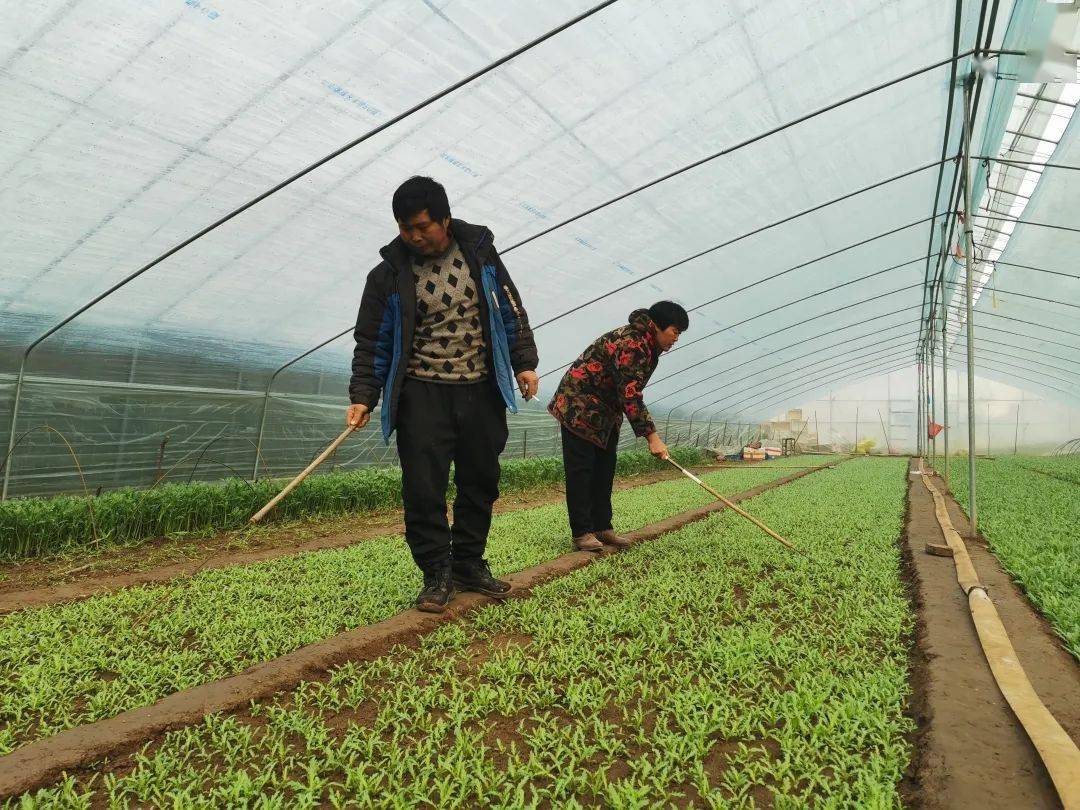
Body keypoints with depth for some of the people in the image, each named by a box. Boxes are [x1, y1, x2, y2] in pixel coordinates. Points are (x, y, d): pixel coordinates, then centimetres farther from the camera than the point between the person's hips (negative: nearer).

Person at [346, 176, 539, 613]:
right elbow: (372, 342, -1)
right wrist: (363, 396, -10)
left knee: (481, 483, 10)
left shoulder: (480, 252, 2)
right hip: (422, 394, -2)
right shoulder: (389, 274, -4)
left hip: (482, 390, 3)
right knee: (423, 489, -7)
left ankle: (469, 565, 26)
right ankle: (437, 575, 9)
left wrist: (524, 362, 3)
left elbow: (511, 310, 9)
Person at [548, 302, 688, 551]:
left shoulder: (647, 345, 7)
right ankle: (581, 533, -3)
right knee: (581, 470, -7)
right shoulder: (631, 344, -25)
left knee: (604, 471, 8)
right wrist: (651, 435, -29)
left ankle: (602, 528, 13)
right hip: (579, 407, -10)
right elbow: (630, 395, -29)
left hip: (606, 412, 10)